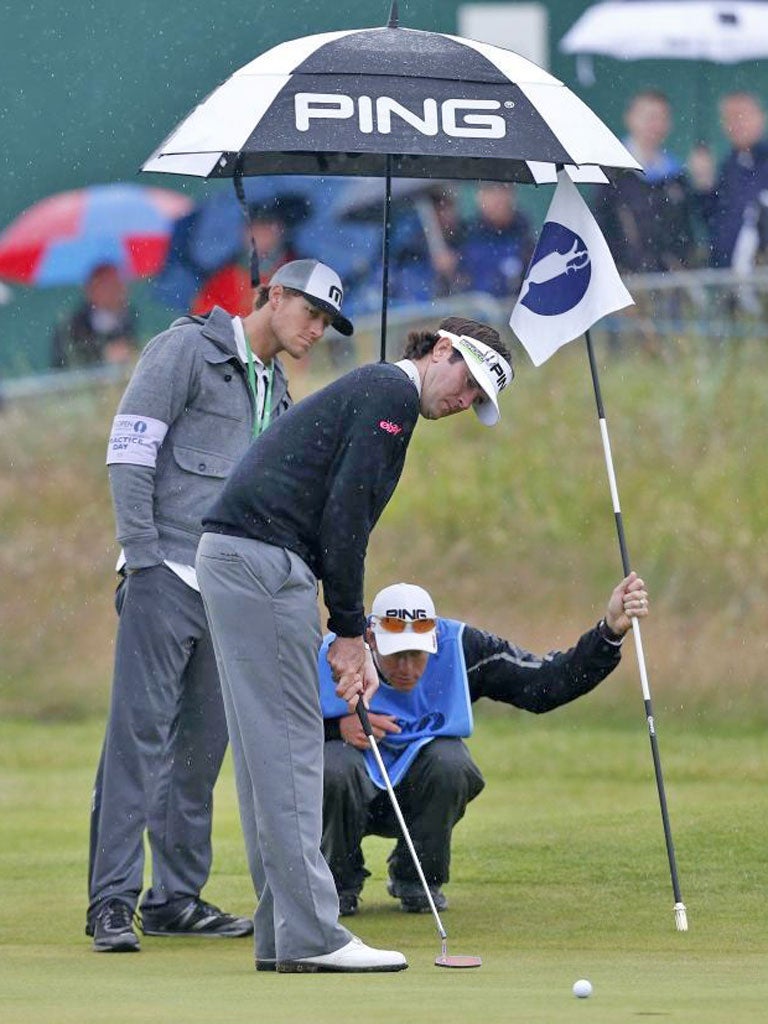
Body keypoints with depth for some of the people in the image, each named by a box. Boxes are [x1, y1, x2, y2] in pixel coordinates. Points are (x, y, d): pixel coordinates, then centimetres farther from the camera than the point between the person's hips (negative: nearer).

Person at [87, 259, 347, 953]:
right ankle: (113, 901, -14)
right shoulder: (188, 349, -4)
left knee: (202, 746, 7)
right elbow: (128, 448, -10)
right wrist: (143, 558, -15)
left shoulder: (278, 393, 20)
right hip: (167, 577, -8)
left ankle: (176, 898, 14)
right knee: (139, 734, -12)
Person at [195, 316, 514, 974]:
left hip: (230, 552, 10)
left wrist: (353, 641, 18)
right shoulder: (393, 392, -5)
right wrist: (349, 632, -8)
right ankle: (309, 936, -10)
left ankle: (282, 934, 11)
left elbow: (341, 522, 25)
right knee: (289, 745, -9)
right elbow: (344, 514, -14)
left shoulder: (374, 392, 26)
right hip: (262, 558, -10)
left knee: (272, 752, 10)